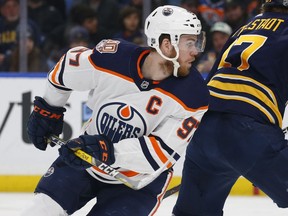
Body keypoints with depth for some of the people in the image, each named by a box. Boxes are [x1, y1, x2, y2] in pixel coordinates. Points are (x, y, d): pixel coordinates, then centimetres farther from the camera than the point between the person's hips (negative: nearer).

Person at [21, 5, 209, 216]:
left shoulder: (193, 95, -25)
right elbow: (68, 66, 0)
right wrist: (47, 109, 13)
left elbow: (162, 154, -27)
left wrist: (109, 150, -38)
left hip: (141, 177, -2)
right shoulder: (109, 58, -22)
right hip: (86, 155, 2)